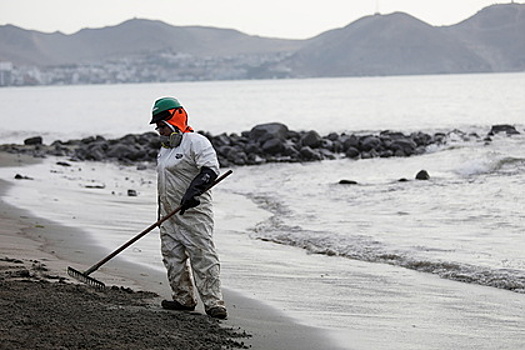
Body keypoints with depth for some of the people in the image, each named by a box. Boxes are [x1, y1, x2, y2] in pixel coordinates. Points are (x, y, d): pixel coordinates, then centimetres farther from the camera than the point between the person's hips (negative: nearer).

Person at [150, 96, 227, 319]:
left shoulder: (195, 142, -9)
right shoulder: (165, 149, 20)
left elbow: (210, 170, -21)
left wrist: (192, 192, -32)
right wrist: (161, 213, 25)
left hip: (194, 213, -9)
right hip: (170, 215, 9)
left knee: (203, 257, -11)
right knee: (173, 257, 10)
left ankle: (213, 302, -12)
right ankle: (184, 299, 20)